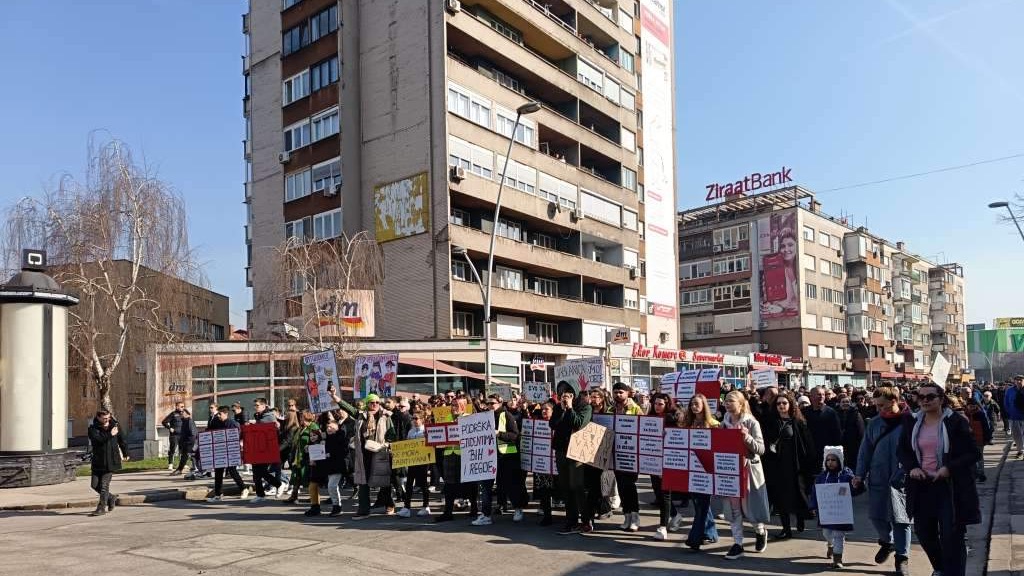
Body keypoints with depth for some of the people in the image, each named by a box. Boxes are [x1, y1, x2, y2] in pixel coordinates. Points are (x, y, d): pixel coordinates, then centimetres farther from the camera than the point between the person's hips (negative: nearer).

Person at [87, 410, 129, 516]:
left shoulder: (115, 426, 3)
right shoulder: (93, 428, -2)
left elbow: (122, 441, 17)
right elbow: (97, 439, -22)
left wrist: (125, 454, 25)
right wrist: (110, 435, -24)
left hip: (111, 461, -2)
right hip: (98, 461, 2)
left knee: (104, 484, -6)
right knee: (95, 484, 6)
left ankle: (102, 507, 2)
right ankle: (111, 497, 27)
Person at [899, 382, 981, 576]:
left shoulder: (956, 422, -8)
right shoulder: (912, 422, 4)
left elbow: (973, 453, -7)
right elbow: (903, 450, 13)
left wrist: (949, 468, -19)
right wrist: (912, 467, -6)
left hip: (951, 486, -5)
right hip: (922, 485, 5)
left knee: (952, 536, -3)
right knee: (923, 531, 14)